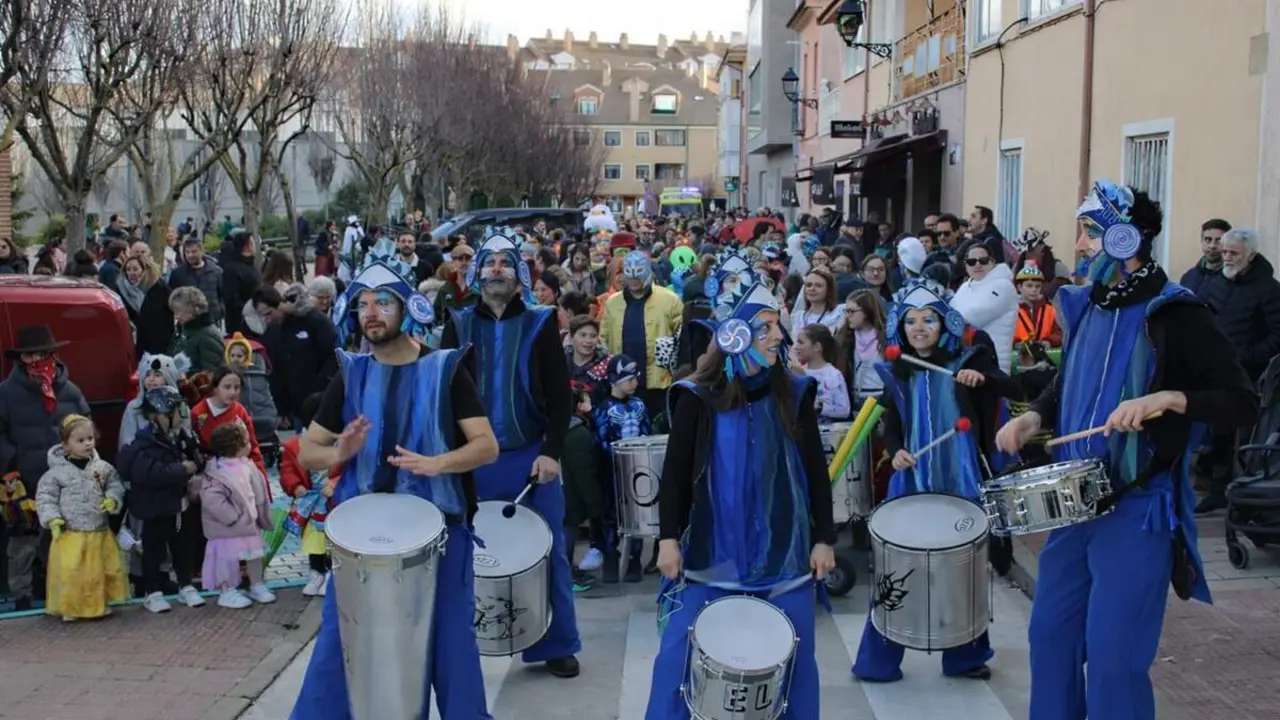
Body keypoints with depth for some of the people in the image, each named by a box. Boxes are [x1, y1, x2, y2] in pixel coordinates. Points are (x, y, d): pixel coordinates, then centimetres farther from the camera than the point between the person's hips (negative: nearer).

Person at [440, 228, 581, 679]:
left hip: (531, 455, -1)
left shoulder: (540, 323, 1)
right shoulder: (459, 324, 6)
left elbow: (560, 394, -2)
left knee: (548, 551, 5)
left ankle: (558, 644, 17)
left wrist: (552, 452, -11)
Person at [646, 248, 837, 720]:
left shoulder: (794, 395, 0)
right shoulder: (697, 398, -6)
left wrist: (823, 538, 3)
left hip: (784, 552, 2)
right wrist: (668, 538, -8)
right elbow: (675, 473, -3)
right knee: (684, 654, 2)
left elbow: (816, 471, 4)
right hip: (712, 551, -1)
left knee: (790, 659, 10)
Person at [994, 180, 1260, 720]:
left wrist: (1168, 398, -30)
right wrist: (1034, 417, 3)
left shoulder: (1176, 314, -13)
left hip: (1138, 509, -7)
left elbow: (1242, 404, -16)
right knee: (1050, 635, 14)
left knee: (1112, 657, -3)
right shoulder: (1087, 306, 8)